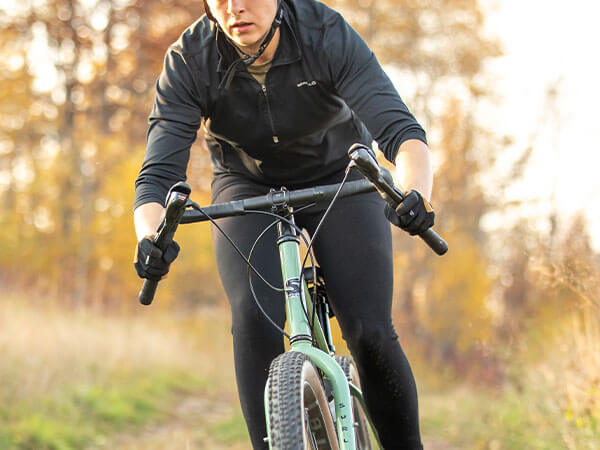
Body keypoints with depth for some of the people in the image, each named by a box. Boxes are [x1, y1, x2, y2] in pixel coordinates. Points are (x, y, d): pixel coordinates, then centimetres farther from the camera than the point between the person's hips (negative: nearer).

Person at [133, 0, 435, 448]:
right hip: (248, 189, 1)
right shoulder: (189, 61, -23)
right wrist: (150, 239, -49)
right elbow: (159, 173, -27)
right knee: (255, 320, -26)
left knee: (370, 331, -17)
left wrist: (416, 194, -57)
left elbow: (401, 129, -36)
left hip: (339, 180, -1)